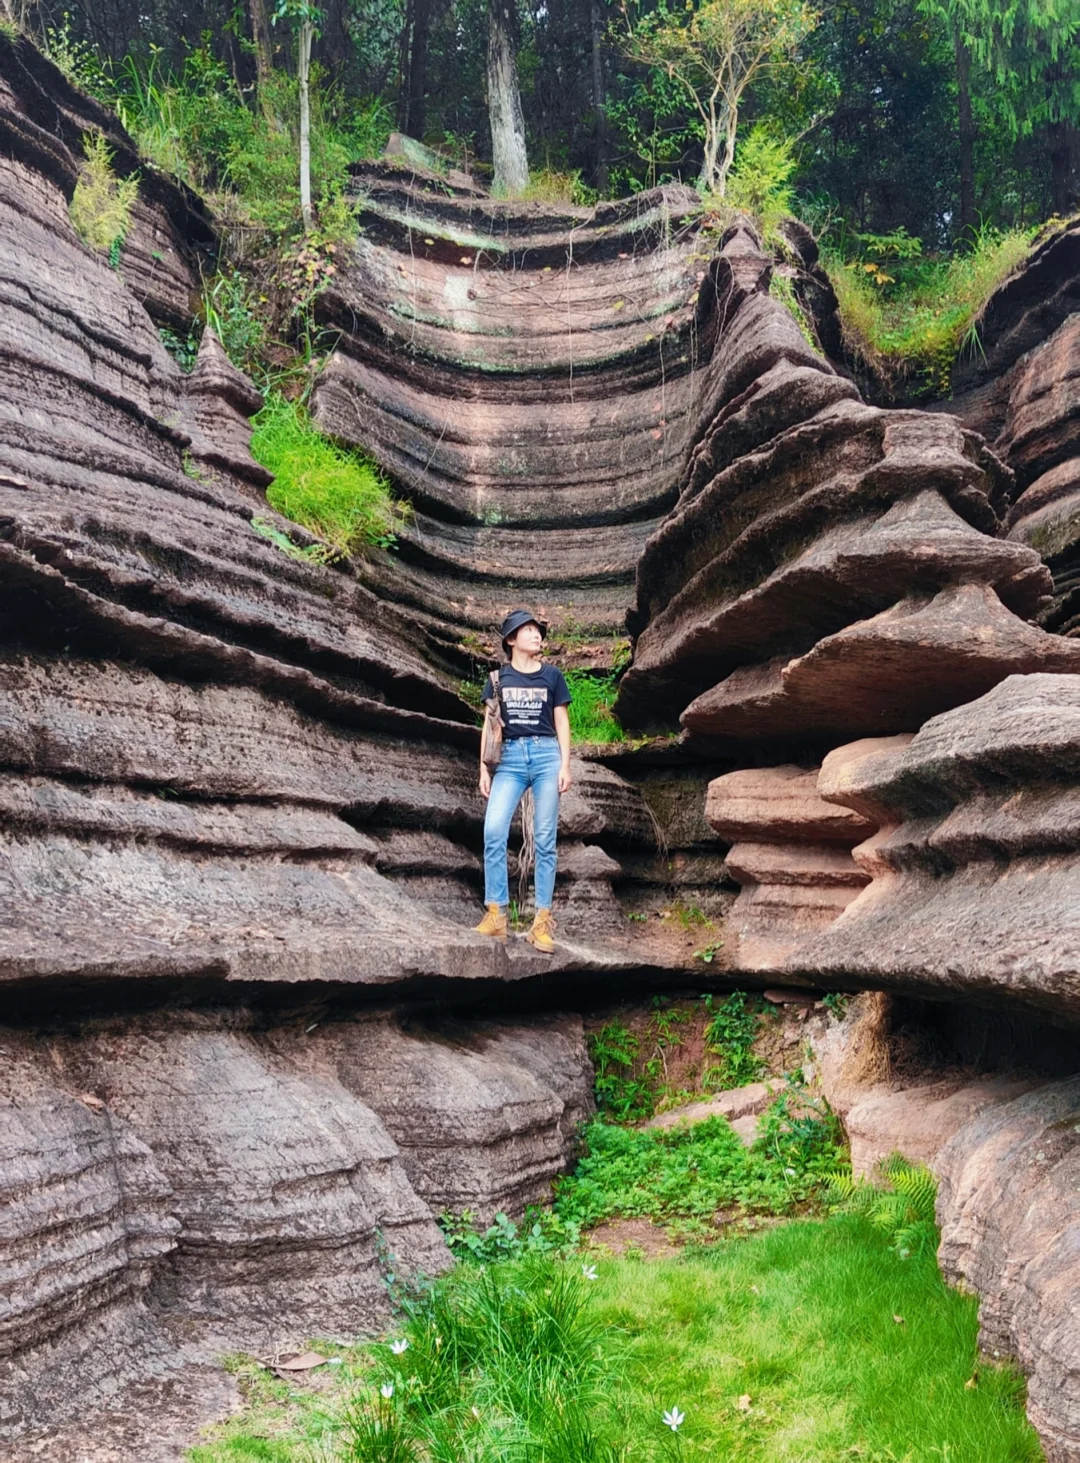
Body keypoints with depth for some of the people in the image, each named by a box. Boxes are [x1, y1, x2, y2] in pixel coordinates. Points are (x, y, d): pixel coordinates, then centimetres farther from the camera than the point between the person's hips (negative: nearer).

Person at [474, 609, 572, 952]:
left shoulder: (552, 676, 10)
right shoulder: (498, 677, 11)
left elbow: (562, 723, 10)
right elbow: (489, 726, 11)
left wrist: (565, 765, 0)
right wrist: (484, 768, 4)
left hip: (546, 755, 0)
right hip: (510, 758, 0)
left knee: (544, 840, -2)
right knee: (493, 831, -17)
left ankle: (543, 921, 1)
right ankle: (496, 914, -10)